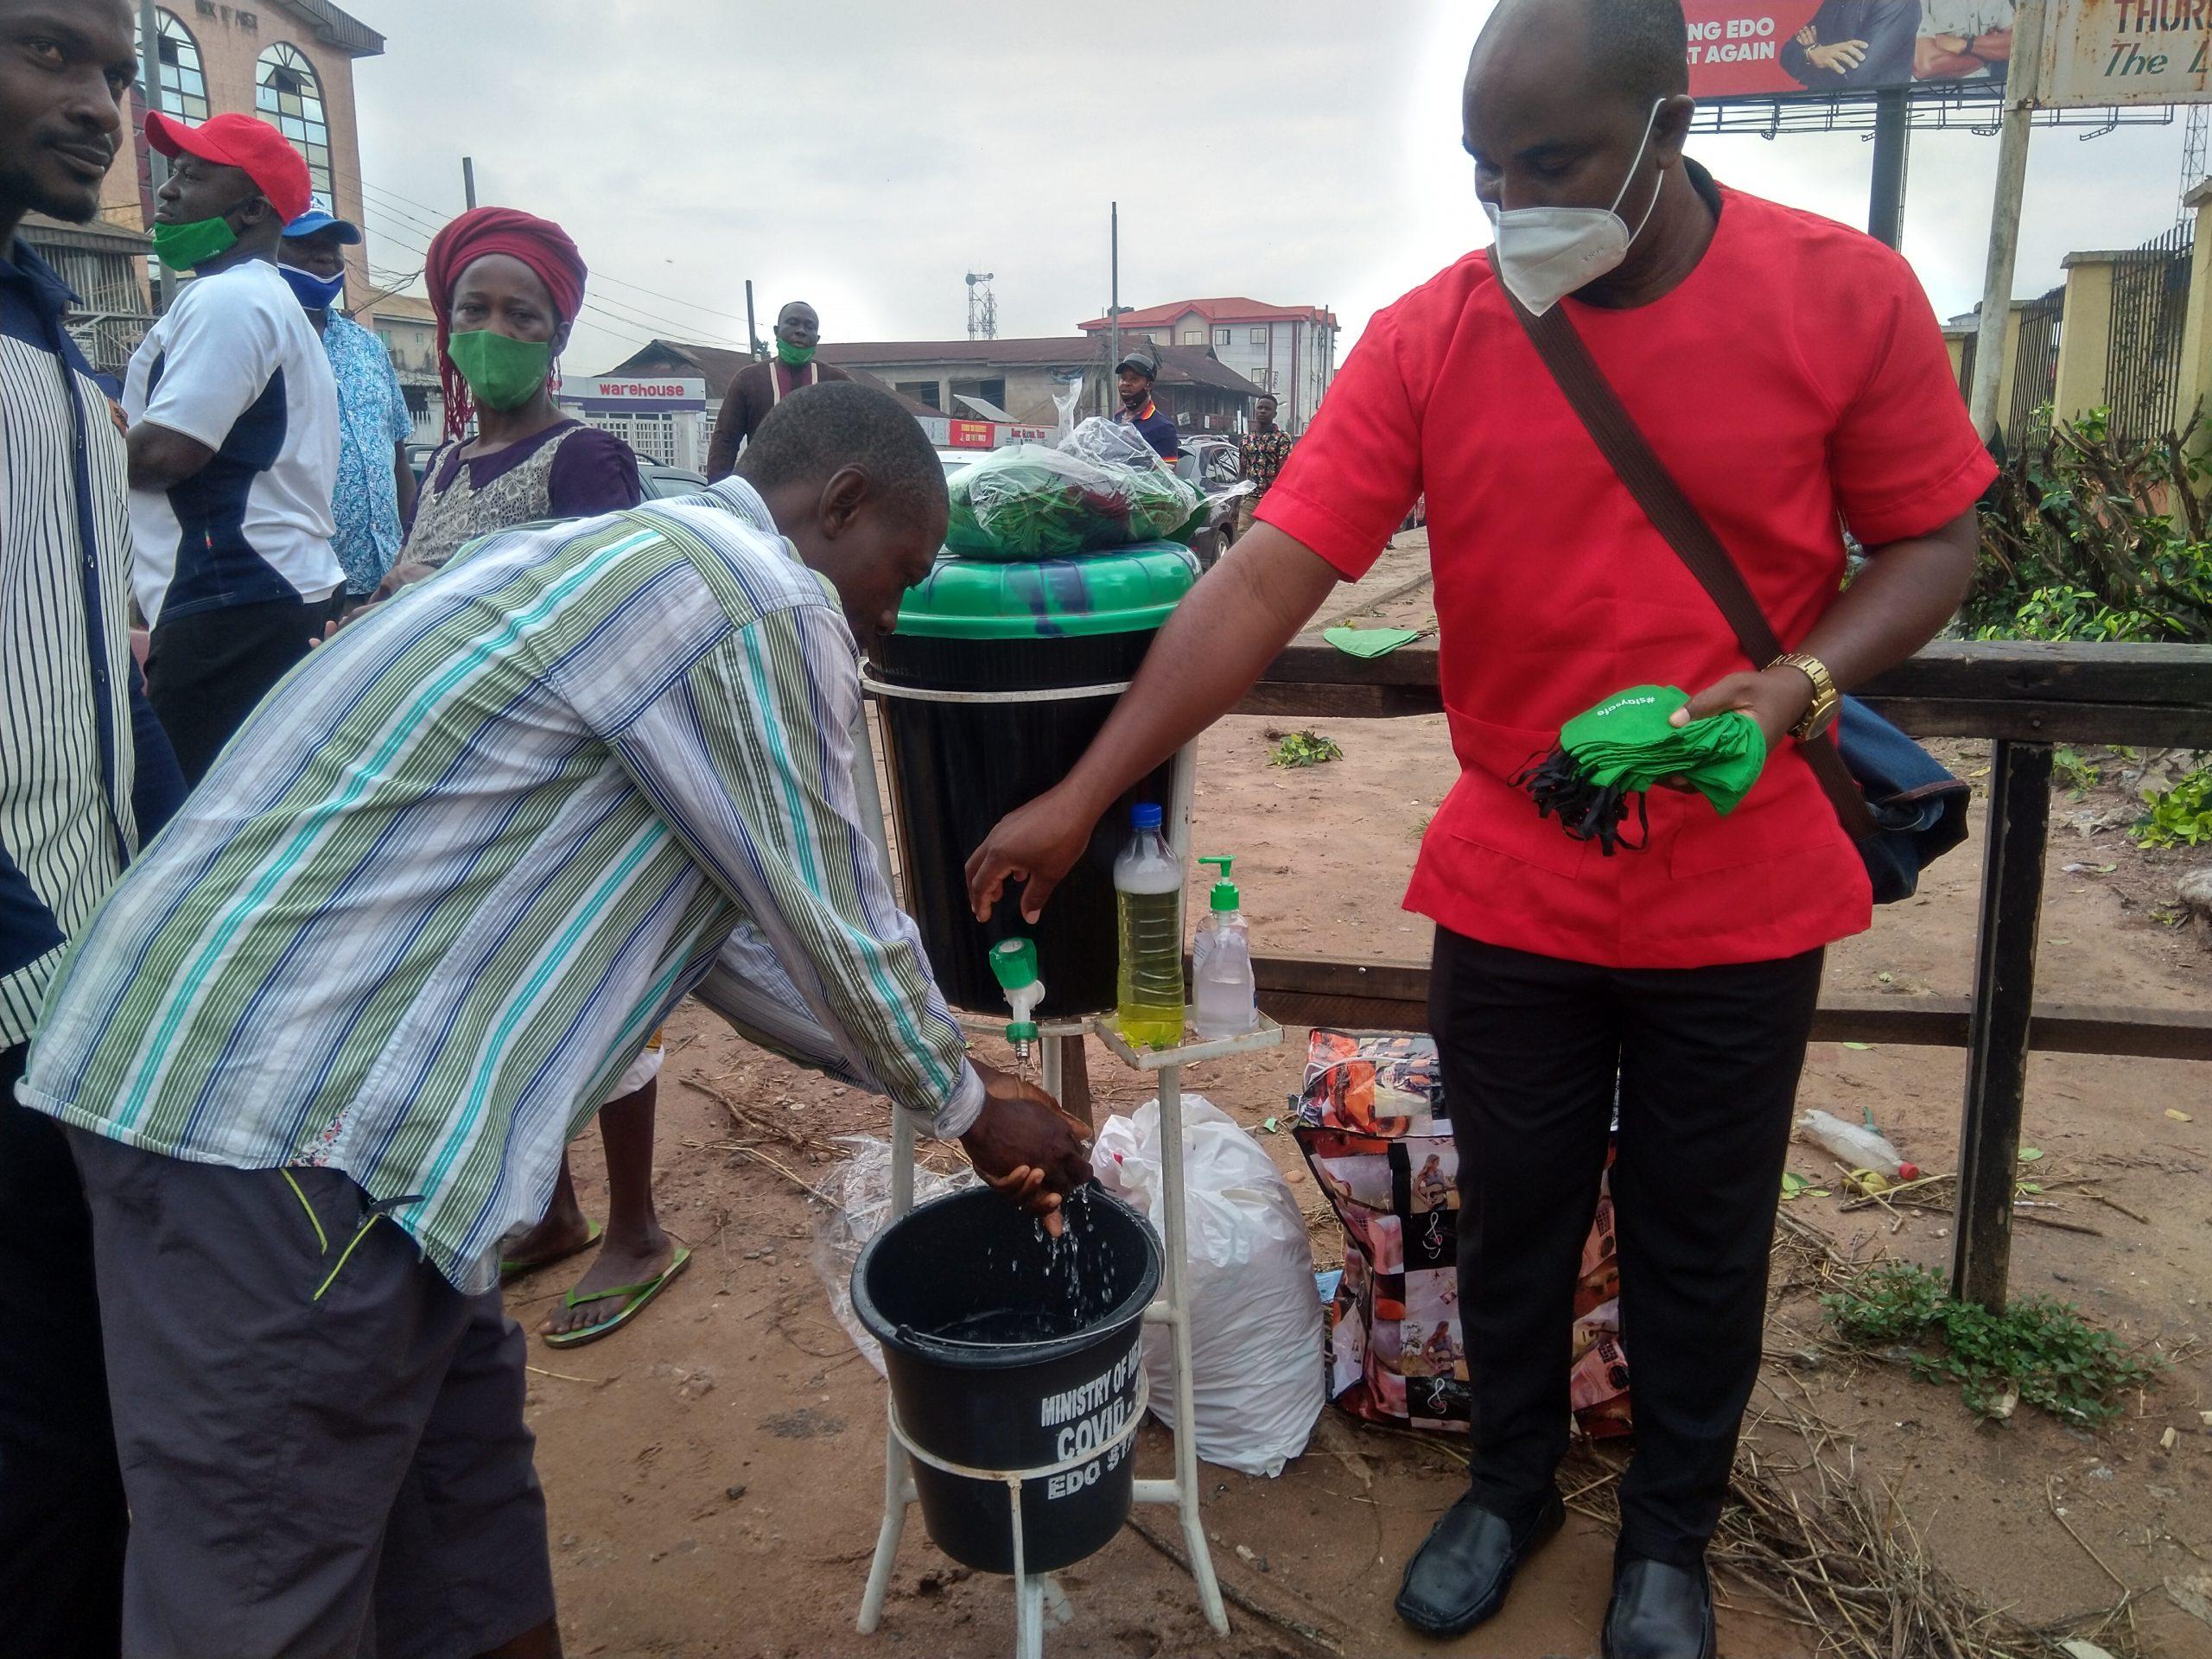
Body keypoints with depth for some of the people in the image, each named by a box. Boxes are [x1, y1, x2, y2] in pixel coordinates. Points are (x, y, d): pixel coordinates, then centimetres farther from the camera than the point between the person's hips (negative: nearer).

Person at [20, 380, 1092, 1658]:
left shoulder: (652, 563, 17)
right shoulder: (760, 602, -15)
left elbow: (733, 930, 20)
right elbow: (833, 921, -8)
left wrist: (938, 1070, 22)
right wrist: (965, 1105, 10)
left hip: (317, 1070, 10)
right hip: (275, 1111, -10)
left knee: (466, 1471, 21)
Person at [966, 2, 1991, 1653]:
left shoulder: (1848, 297, -9)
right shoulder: (1427, 339, -8)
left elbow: (1934, 545, 0)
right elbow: (1260, 587, -13)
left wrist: (1799, 681, -21)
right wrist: (1079, 801, -18)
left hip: (1742, 896, 0)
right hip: (1511, 890, 1)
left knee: (1699, 1243, 16)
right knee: (1514, 1222, 17)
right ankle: (1512, 1484, 44)